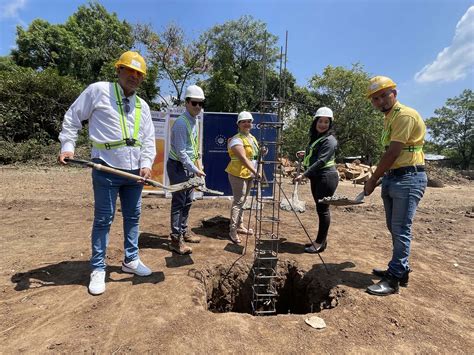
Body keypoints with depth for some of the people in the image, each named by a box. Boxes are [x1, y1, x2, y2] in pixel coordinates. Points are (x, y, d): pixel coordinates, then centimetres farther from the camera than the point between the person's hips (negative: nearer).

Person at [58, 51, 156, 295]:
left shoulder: (143, 106, 13)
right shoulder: (97, 91, 0)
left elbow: (149, 139, 10)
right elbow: (72, 118, 4)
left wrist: (146, 164, -4)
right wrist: (67, 146, -6)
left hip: (134, 171, 5)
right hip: (106, 169, -5)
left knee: (133, 217, 13)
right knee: (103, 219, 2)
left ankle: (131, 260, 29)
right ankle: (98, 269, 19)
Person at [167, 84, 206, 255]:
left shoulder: (194, 121, 10)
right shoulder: (181, 123, -18)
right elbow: (180, 151, -21)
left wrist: (197, 166, 13)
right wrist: (195, 169, -20)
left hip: (189, 166, 9)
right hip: (178, 166, -9)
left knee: (188, 201, 15)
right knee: (179, 202, -5)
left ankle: (183, 232, 30)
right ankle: (176, 240, 5)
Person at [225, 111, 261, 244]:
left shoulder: (252, 138, 14)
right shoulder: (236, 140, -15)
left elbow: (255, 156, 23)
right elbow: (243, 158, -28)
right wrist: (255, 172, -35)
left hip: (249, 174, 9)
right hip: (238, 174, -9)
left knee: (242, 201, 15)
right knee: (238, 201, -10)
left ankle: (240, 225, 27)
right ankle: (233, 231, -4)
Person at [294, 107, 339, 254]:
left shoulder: (329, 140, -13)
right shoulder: (315, 137, 14)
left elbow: (321, 161, -23)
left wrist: (304, 174, -26)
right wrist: (306, 153, 17)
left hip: (327, 177, -9)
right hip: (316, 178, 9)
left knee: (323, 209, -3)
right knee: (320, 209, 13)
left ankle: (320, 243, 8)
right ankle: (321, 240, 24)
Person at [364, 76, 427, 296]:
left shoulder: (405, 115, -13)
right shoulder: (388, 118, 16)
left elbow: (393, 153, -18)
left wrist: (372, 180, -12)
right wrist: (378, 179, 13)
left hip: (409, 178, -9)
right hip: (391, 178, 9)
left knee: (401, 230, -5)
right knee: (394, 228, 15)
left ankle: (394, 280, 4)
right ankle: (400, 270, 29)